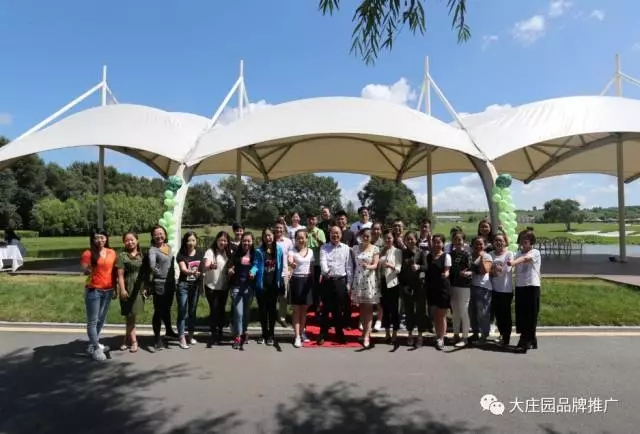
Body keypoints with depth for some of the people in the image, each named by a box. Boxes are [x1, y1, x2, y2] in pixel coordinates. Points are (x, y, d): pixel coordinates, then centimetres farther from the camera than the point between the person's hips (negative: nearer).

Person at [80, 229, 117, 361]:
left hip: (108, 291, 5)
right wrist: (88, 270, -26)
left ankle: (93, 344, 26)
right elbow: (84, 271, -3)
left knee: (101, 319, 12)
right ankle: (96, 348, 4)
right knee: (93, 320, -2)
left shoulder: (112, 253, 6)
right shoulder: (88, 253, -7)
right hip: (93, 290, -5)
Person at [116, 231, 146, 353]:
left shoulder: (142, 255, 10)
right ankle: (133, 341, 10)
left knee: (132, 315, 12)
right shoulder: (122, 256, -3)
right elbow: (120, 275, -8)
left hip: (140, 289, 4)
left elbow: (146, 272, 13)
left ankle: (127, 340, 23)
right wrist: (122, 289, -15)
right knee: (130, 315, 2)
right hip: (128, 289, -4)